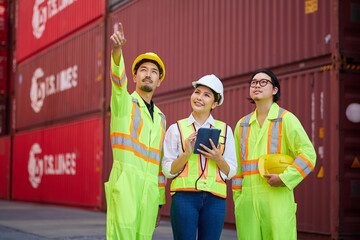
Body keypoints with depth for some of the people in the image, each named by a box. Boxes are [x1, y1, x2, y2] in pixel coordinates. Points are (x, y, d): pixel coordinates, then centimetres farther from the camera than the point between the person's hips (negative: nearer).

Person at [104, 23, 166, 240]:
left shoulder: (160, 118, 23)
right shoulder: (124, 103, 10)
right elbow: (118, 79, -14)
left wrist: (160, 201, 18)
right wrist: (117, 50, -35)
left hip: (150, 189, 5)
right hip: (125, 183, -5)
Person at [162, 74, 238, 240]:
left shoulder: (225, 130, 11)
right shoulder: (176, 129, 7)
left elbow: (231, 172, 11)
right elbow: (167, 170, 4)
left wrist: (218, 159, -8)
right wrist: (187, 153, -12)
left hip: (215, 200, 2)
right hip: (184, 196, -1)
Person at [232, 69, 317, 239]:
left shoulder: (286, 119, 3)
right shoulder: (242, 125, 17)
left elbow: (308, 153, -4)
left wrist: (284, 178, -15)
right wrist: (237, 200, 12)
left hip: (278, 198, -4)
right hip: (247, 199, 4)